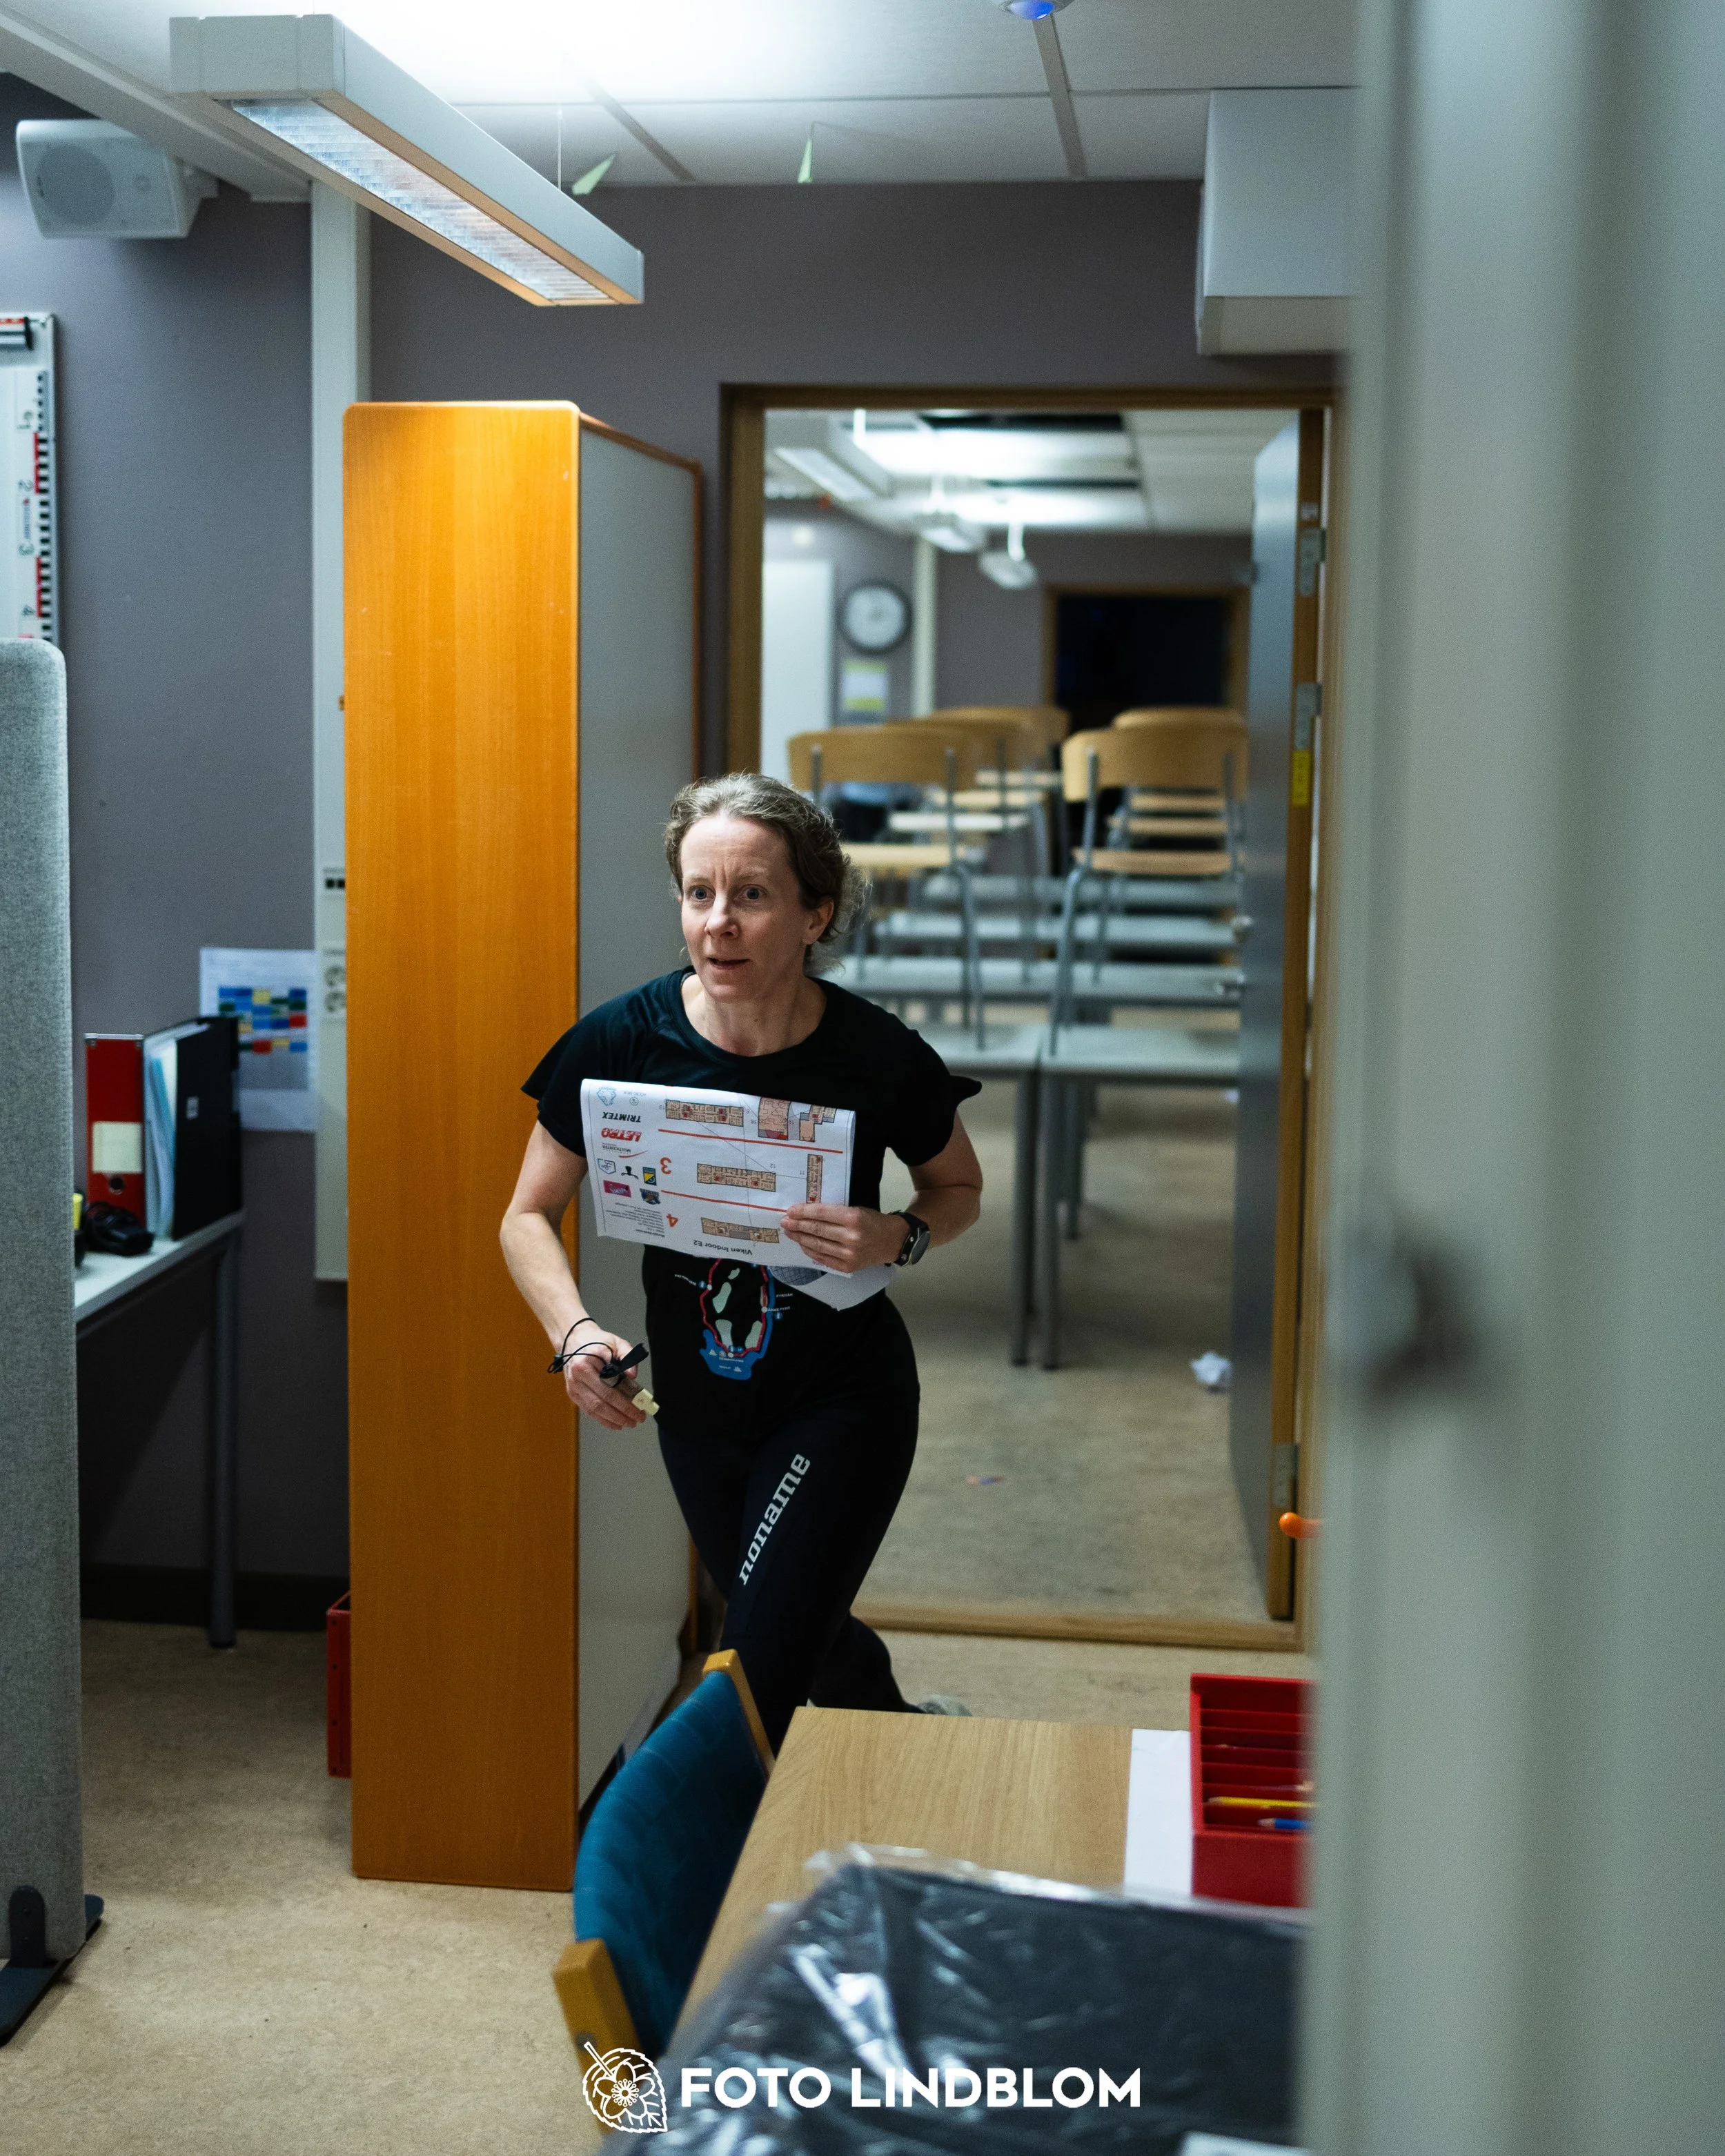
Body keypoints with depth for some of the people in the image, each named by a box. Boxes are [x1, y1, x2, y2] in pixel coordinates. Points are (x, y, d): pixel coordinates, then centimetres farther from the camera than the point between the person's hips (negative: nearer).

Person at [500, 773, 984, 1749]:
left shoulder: (878, 1057, -21)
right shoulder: (625, 1041, -18)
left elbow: (960, 1188, -1)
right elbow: (530, 1216, -6)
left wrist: (898, 1238, -23)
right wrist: (576, 1332, -25)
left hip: (842, 1399, -3)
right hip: (696, 1402, 4)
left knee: (752, 1688, -12)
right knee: (799, 1631, 26)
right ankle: (912, 1734, 58)